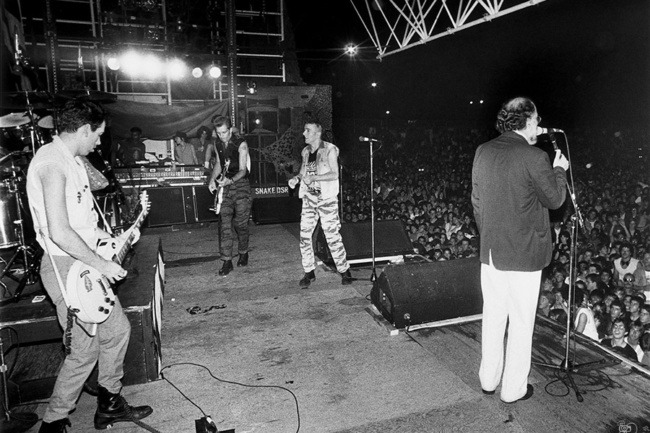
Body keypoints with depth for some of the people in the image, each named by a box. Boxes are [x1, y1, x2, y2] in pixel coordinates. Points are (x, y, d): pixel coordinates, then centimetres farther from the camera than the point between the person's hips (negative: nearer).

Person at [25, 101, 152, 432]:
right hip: (66, 268, -10)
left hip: (87, 264, 10)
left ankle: (109, 405, 30)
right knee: (85, 351, 0)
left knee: (117, 330, 15)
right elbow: (59, 232, -28)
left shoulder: (69, 160, 12)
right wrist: (101, 264, -20)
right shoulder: (52, 164, -21)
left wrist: (101, 237, 13)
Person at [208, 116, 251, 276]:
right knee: (225, 224, -3)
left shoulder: (241, 144, -12)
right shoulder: (217, 144, 6)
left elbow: (243, 170, -16)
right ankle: (227, 261, 0)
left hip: (241, 185, -4)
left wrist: (230, 180, -34)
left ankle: (243, 253, 24)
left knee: (240, 223, 0)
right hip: (225, 186, 4)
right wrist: (212, 179, 3)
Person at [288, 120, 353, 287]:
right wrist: (296, 178, 0)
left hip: (327, 199, -5)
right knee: (304, 235, 0)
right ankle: (309, 272, 13)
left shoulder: (329, 149, -6)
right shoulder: (306, 151, 12)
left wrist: (313, 177, -21)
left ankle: (344, 271, 12)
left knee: (332, 236, -4)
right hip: (309, 198, 5)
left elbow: (334, 174, -13)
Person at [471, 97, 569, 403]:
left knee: (493, 316, 17)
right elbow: (555, 199, -3)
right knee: (521, 321, 9)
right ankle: (513, 388, 22)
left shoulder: (483, 152, 3)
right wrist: (559, 169, 14)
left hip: (490, 251, 6)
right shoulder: (534, 157, -15)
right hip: (523, 253, -5)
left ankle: (488, 380, 30)